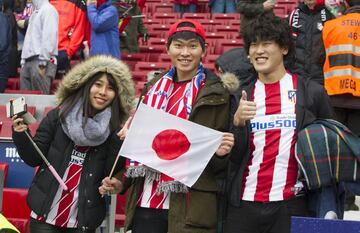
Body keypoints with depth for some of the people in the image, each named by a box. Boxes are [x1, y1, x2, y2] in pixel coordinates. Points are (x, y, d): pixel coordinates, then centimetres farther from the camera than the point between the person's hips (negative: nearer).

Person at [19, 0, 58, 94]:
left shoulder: (48, 10, -5)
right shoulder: (35, 12, 23)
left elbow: (49, 36, -14)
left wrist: (43, 60, -19)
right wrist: (23, 59, 17)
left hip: (40, 60, -9)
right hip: (29, 59, 9)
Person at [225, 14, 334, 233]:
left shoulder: (312, 92, 2)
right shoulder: (241, 96, 9)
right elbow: (232, 155, 4)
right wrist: (238, 122, -12)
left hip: (291, 206, -2)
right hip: (243, 204, 2)